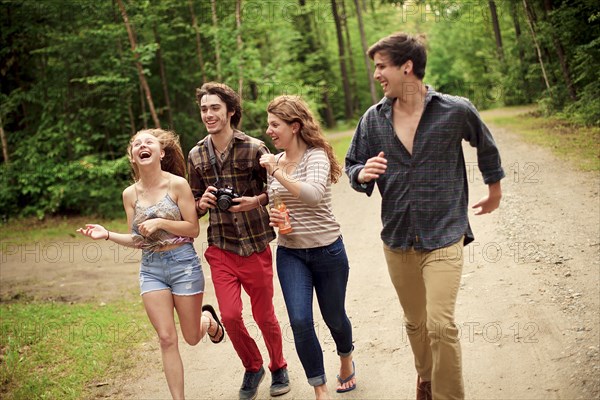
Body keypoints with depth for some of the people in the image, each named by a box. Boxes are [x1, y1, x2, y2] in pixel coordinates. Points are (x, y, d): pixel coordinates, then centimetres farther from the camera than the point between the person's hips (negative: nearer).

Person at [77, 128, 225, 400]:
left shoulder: (177, 184, -10)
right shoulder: (130, 194, 1)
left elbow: (193, 229, -9)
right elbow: (137, 239, 6)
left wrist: (160, 222, -21)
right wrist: (107, 235, -9)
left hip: (183, 263, -3)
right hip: (150, 268, 3)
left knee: (192, 338, 10)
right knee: (167, 339, 0)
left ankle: (208, 318, 45)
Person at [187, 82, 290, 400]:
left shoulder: (254, 148, -7)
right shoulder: (197, 156, 4)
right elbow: (196, 206, 13)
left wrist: (255, 201, -18)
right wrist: (203, 203, -9)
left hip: (255, 246, -2)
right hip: (220, 248, 3)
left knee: (264, 315, 8)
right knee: (230, 315, -3)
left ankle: (278, 368, 34)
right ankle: (253, 367, 24)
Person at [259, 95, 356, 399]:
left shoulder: (317, 156, -13)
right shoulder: (275, 161, 5)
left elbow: (313, 195, -32)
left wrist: (278, 172, -31)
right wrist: (272, 216, -3)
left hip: (327, 249, -4)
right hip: (289, 252, 4)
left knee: (334, 317, 13)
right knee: (300, 321, -9)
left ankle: (346, 360, 46)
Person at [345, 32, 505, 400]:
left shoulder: (456, 111, -7)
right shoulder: (374, 119, 0)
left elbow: (486, 147, 12)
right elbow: (352, 166, 9)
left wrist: (495, 191, 25)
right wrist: (363, 174, -16)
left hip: (443, 236, -3)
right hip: (397, 239, 4)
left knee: (441, 324, -14)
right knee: (415, 322, 17)